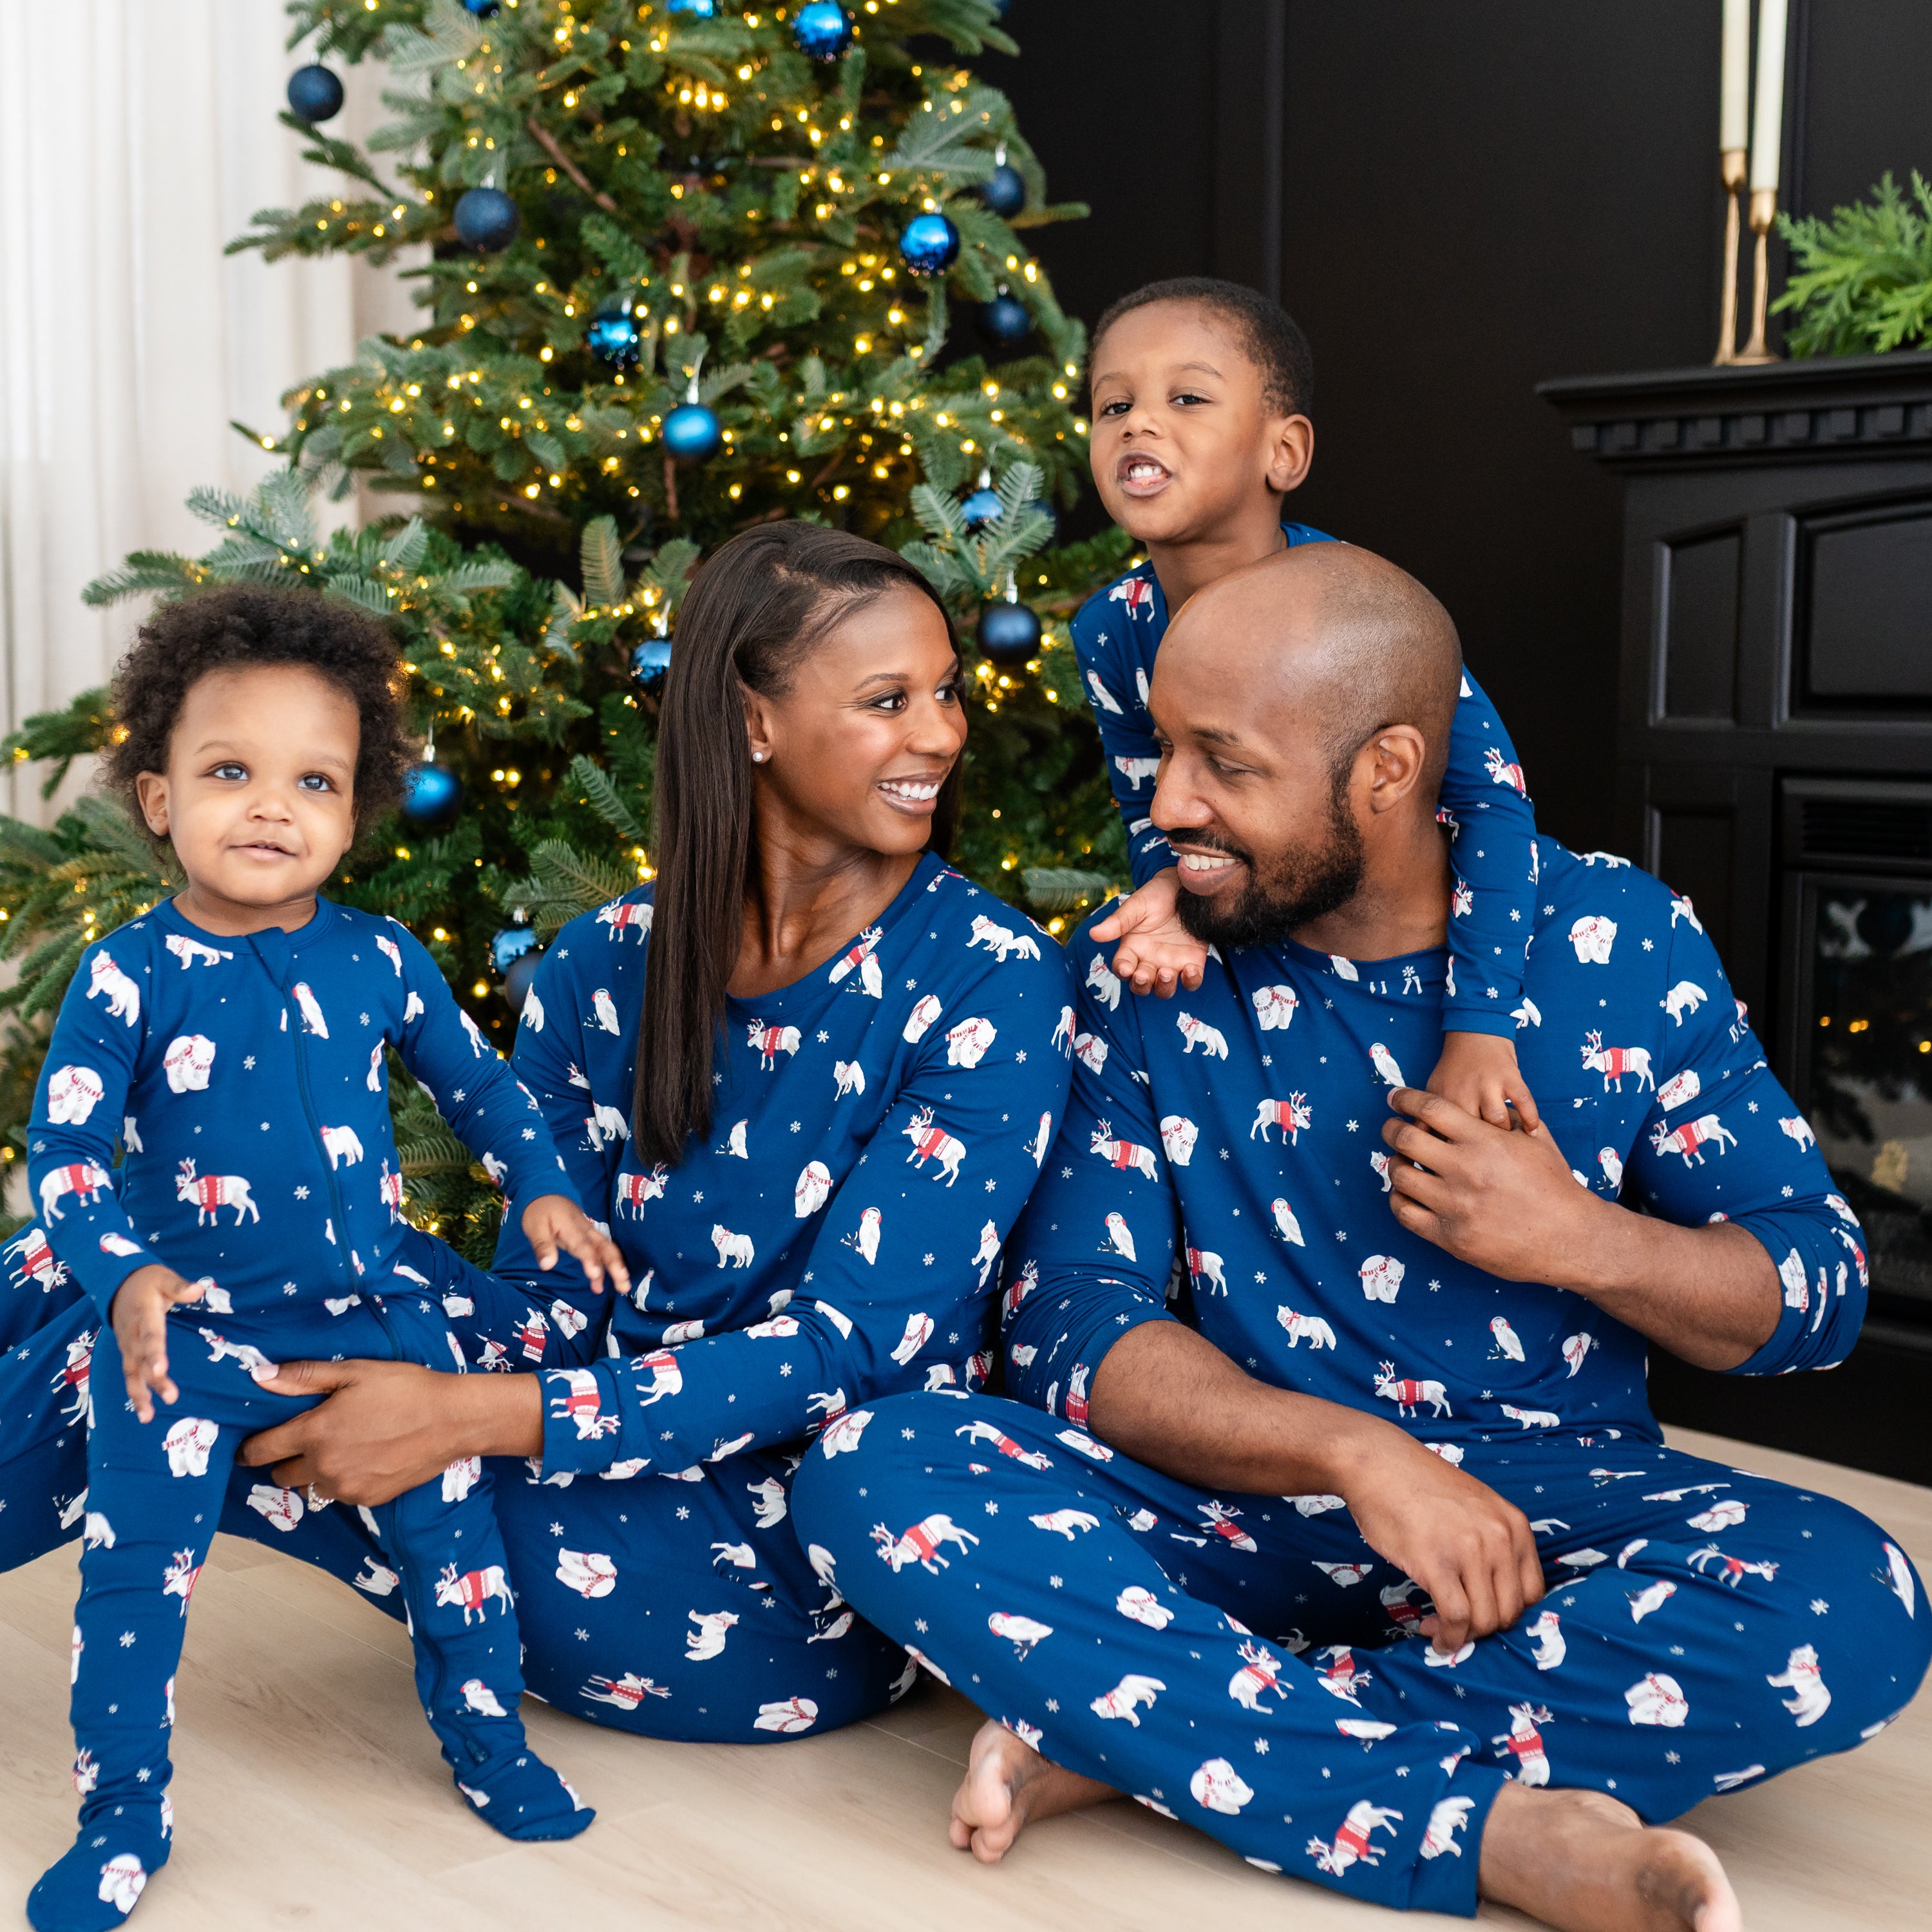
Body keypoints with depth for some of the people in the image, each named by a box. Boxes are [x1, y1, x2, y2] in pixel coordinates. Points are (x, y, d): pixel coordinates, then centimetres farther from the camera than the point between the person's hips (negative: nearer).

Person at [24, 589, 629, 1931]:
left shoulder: (380, 960, -1)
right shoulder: (128, 979, -11)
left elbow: (475, 1077, 14)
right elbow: (62, 1149, -10)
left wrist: (541, 1184, 5)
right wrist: (123, 1274, -24)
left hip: (371, 1316, 3)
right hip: (183, 1335, -2)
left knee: (452, 1532, 8)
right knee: (136, 1573, -1)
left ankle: (490, 1744, 31)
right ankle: (123, 1821, 18)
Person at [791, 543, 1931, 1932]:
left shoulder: (1619, 943, -3)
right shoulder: (1143, 972, -3)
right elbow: (1070, 1323, -10)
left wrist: (1586, 1242, -17)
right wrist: (1353, 1452, -25)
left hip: (1554, 1507, 0)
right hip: (1240, 1507, 0)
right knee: (873, 1477, -26)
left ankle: (1130, 1732, -25)